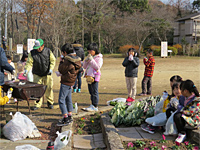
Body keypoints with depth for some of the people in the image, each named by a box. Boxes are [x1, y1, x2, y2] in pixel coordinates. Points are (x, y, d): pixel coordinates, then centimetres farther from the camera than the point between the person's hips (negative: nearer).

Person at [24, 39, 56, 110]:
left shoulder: (48, 51, -4)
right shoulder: (32, 53, -6)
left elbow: (53, 61, 2)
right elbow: (29, 62, -7)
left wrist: (51, 69, -11)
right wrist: (26, 69, -24)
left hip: (47, 74, 0)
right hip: (37, 74, 0)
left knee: (49, 88, 5)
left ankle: (50, 102, 22)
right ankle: (38, 104, 9)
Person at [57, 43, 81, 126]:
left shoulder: (68, 61, -21)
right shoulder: (76, 59, 7)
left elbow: (61, 70, -14)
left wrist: (61, 61, 1)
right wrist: (63, 61, 9)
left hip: (66, 82, -10)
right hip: (71, 82, 10)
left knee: (61, 100, -4)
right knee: (68, 99, 18)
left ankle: (66, 119, -4)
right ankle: (69, 117, 26)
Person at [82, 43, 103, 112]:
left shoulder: (99, 58, -7)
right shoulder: (90, 57, 16)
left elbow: (97, 67, -20)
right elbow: (84, 66, 15)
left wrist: (91, 60, -20)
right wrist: (86, 60, -2)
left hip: (94, 77, -8)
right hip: (89, 77, 8)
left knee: (94, 92, -5)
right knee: (91, 92, 12)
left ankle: (95, 106, 0)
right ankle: (92, 105, 19)